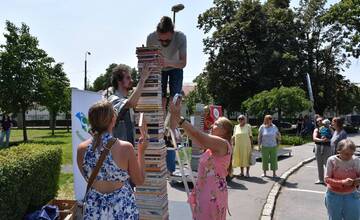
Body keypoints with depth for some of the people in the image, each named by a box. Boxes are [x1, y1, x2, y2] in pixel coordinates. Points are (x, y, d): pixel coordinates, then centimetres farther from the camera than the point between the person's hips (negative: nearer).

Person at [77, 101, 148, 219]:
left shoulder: (82, 148, -11)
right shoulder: (125, 147, -21)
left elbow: (89, 179, 7)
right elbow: (139, 181, -7)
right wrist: (141, 152, 2)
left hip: (94, 209, 3)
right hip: (121, 209, -2)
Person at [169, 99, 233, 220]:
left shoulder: (222, 143, -15)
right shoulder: (213, 145, 13)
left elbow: (198, 135, -24)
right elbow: (195, 136, 8)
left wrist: (178, 117, -23)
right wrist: (178, 121, 0)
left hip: (213, 192, -9)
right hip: (205, 190, 9)